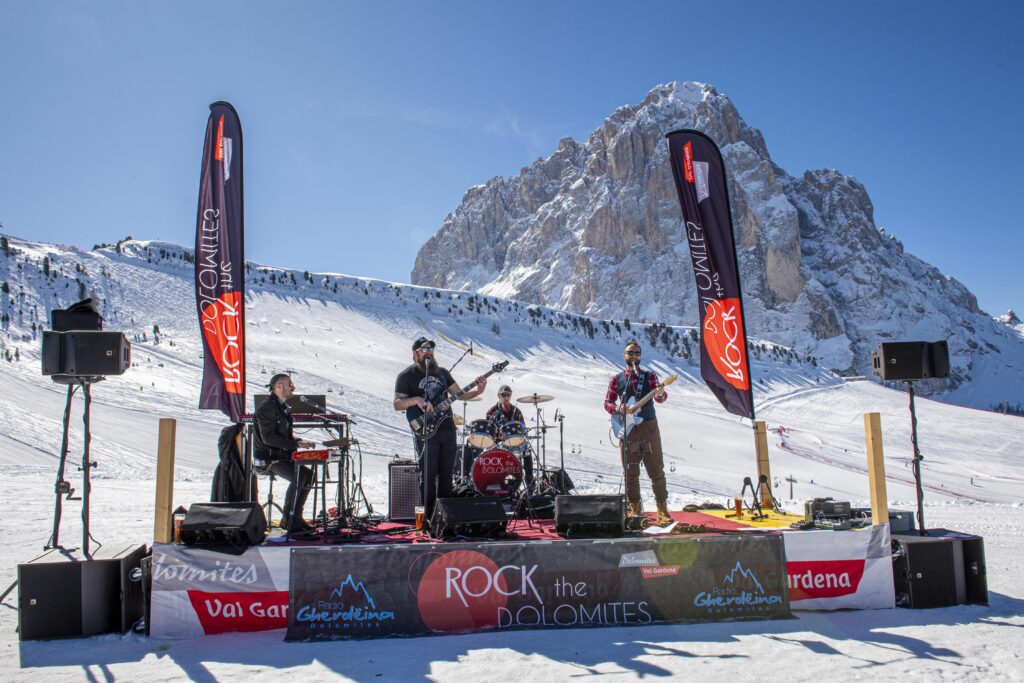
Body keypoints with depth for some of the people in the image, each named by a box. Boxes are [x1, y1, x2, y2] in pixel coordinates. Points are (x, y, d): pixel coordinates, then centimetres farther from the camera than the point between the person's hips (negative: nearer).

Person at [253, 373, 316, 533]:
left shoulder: (283, 407, 16)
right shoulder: (267, 408, -16)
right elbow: (268, 438, -24)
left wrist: (299, 442, 2)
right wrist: (295, 444, -24)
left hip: (282, 456, 9)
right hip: (267, 458, -9)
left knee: (308, 474, -2)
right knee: (297, 478, -25)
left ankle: (296, 516, 4)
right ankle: (287, 520, -14)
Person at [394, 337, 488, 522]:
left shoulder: (442, 372, 15)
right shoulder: (406, 375, -1)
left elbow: (459, 394, 12)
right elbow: (397, 404, -7)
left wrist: (477, 391, -6)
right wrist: (415, 400, -24)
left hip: (447, 429, 5)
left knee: (446, 475, 9)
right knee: (428, 476, -4)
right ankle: (429, 518, 3)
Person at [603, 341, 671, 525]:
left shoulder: (649, 376, 5)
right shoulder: (616, 380, 8)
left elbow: (660, 398, -8)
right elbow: (607, 403, 9)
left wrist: (660, 395, -32)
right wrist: (618, 408, -12)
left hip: (649, 427, -1)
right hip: (627, 430, 1)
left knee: (657, 472, -2)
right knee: (630, 473, 4)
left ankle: (662, 511, 3)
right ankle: (635, 509, 15)